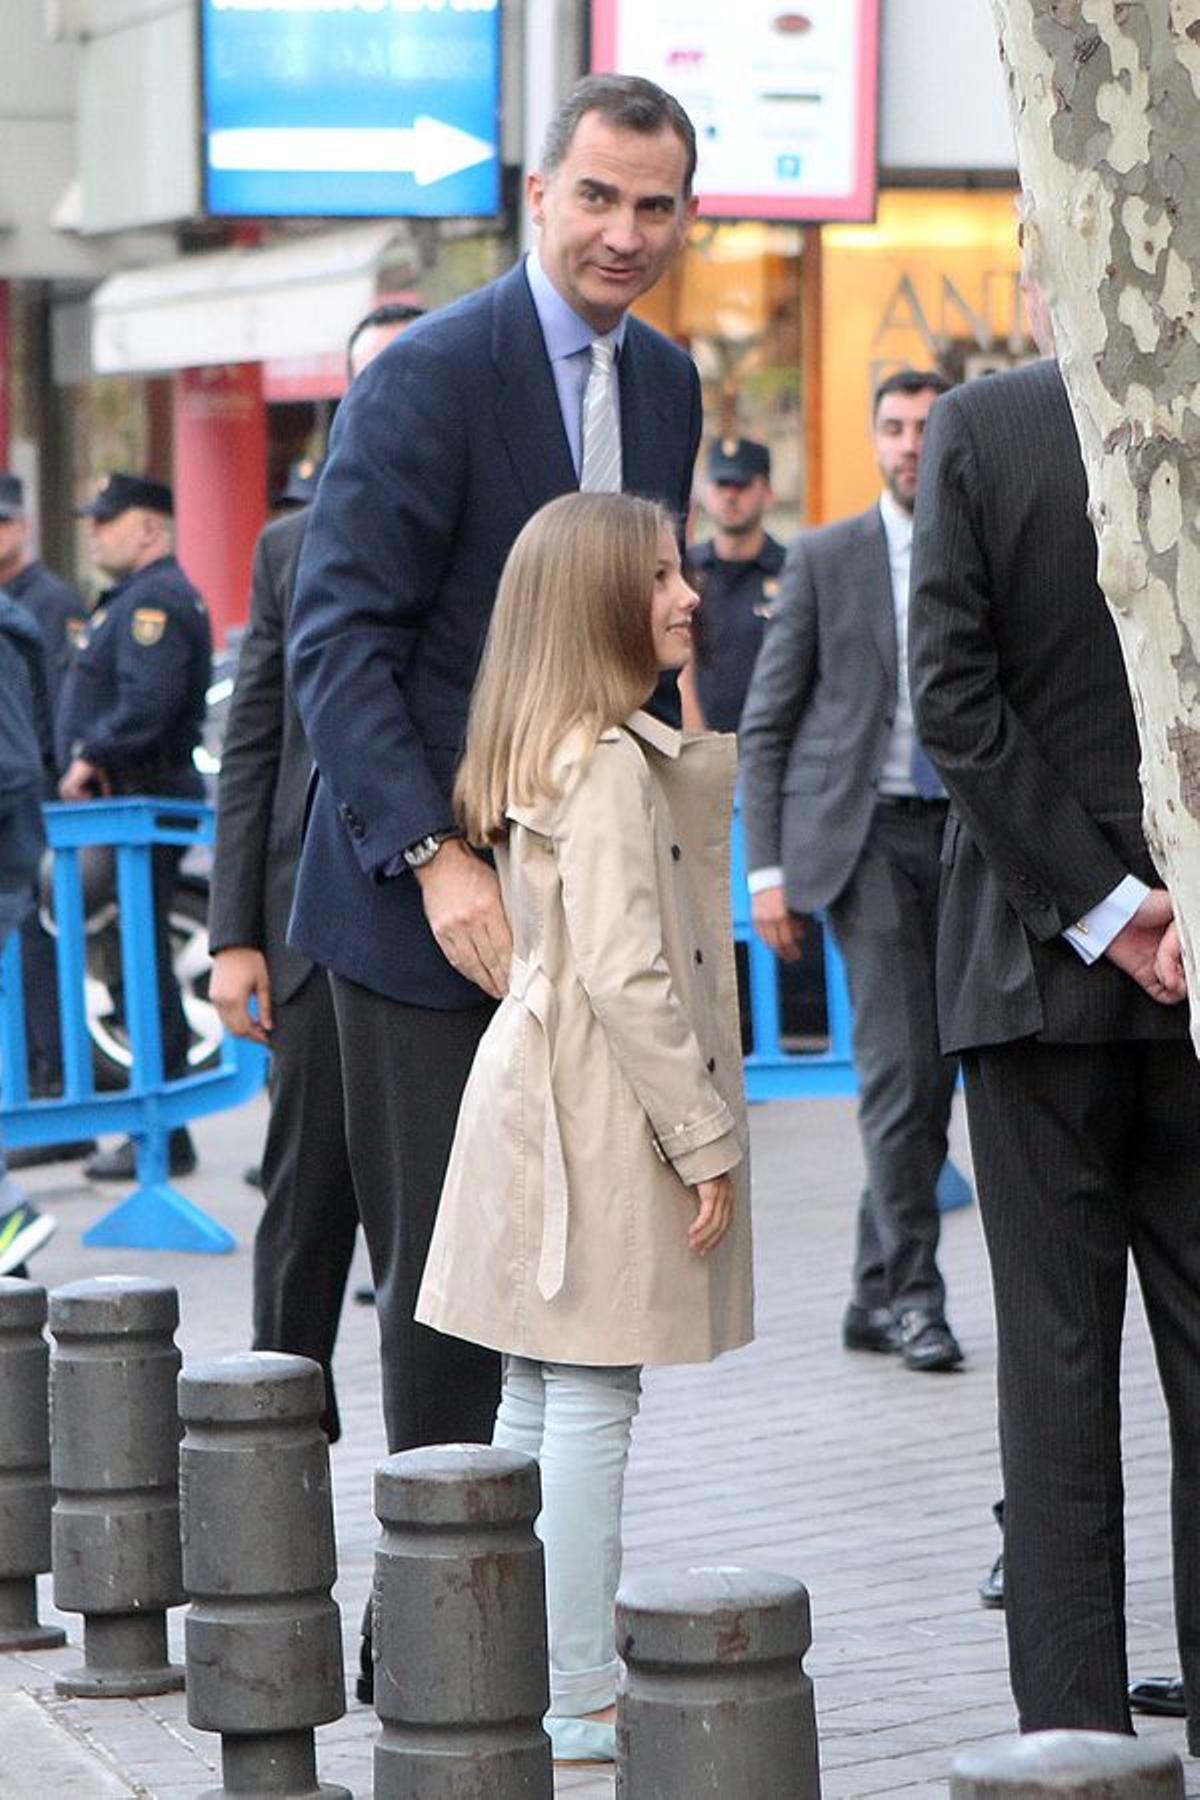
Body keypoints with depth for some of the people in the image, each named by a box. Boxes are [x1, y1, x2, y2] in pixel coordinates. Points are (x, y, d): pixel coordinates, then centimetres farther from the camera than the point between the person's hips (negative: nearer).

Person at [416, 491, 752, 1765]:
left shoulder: (542, 754, 14)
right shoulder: (609, 763, -16)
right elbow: (624, 972, -21)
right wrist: (705, 1140, -17)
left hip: (539, 1090, 10)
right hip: (600, 1115, -10)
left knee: (537, 1402, 12)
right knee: (590, 1406, -6)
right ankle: (580, 1699, -2)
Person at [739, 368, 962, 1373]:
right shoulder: (826, 559, 3)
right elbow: (766, 724, 4)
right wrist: (767, 867, -3)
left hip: (964, 836, 3)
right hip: (863, 833, -3)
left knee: (929, 1071, 5)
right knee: (900, 1058, -13)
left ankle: (877, 1298, 16)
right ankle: (911, 1290, -4)